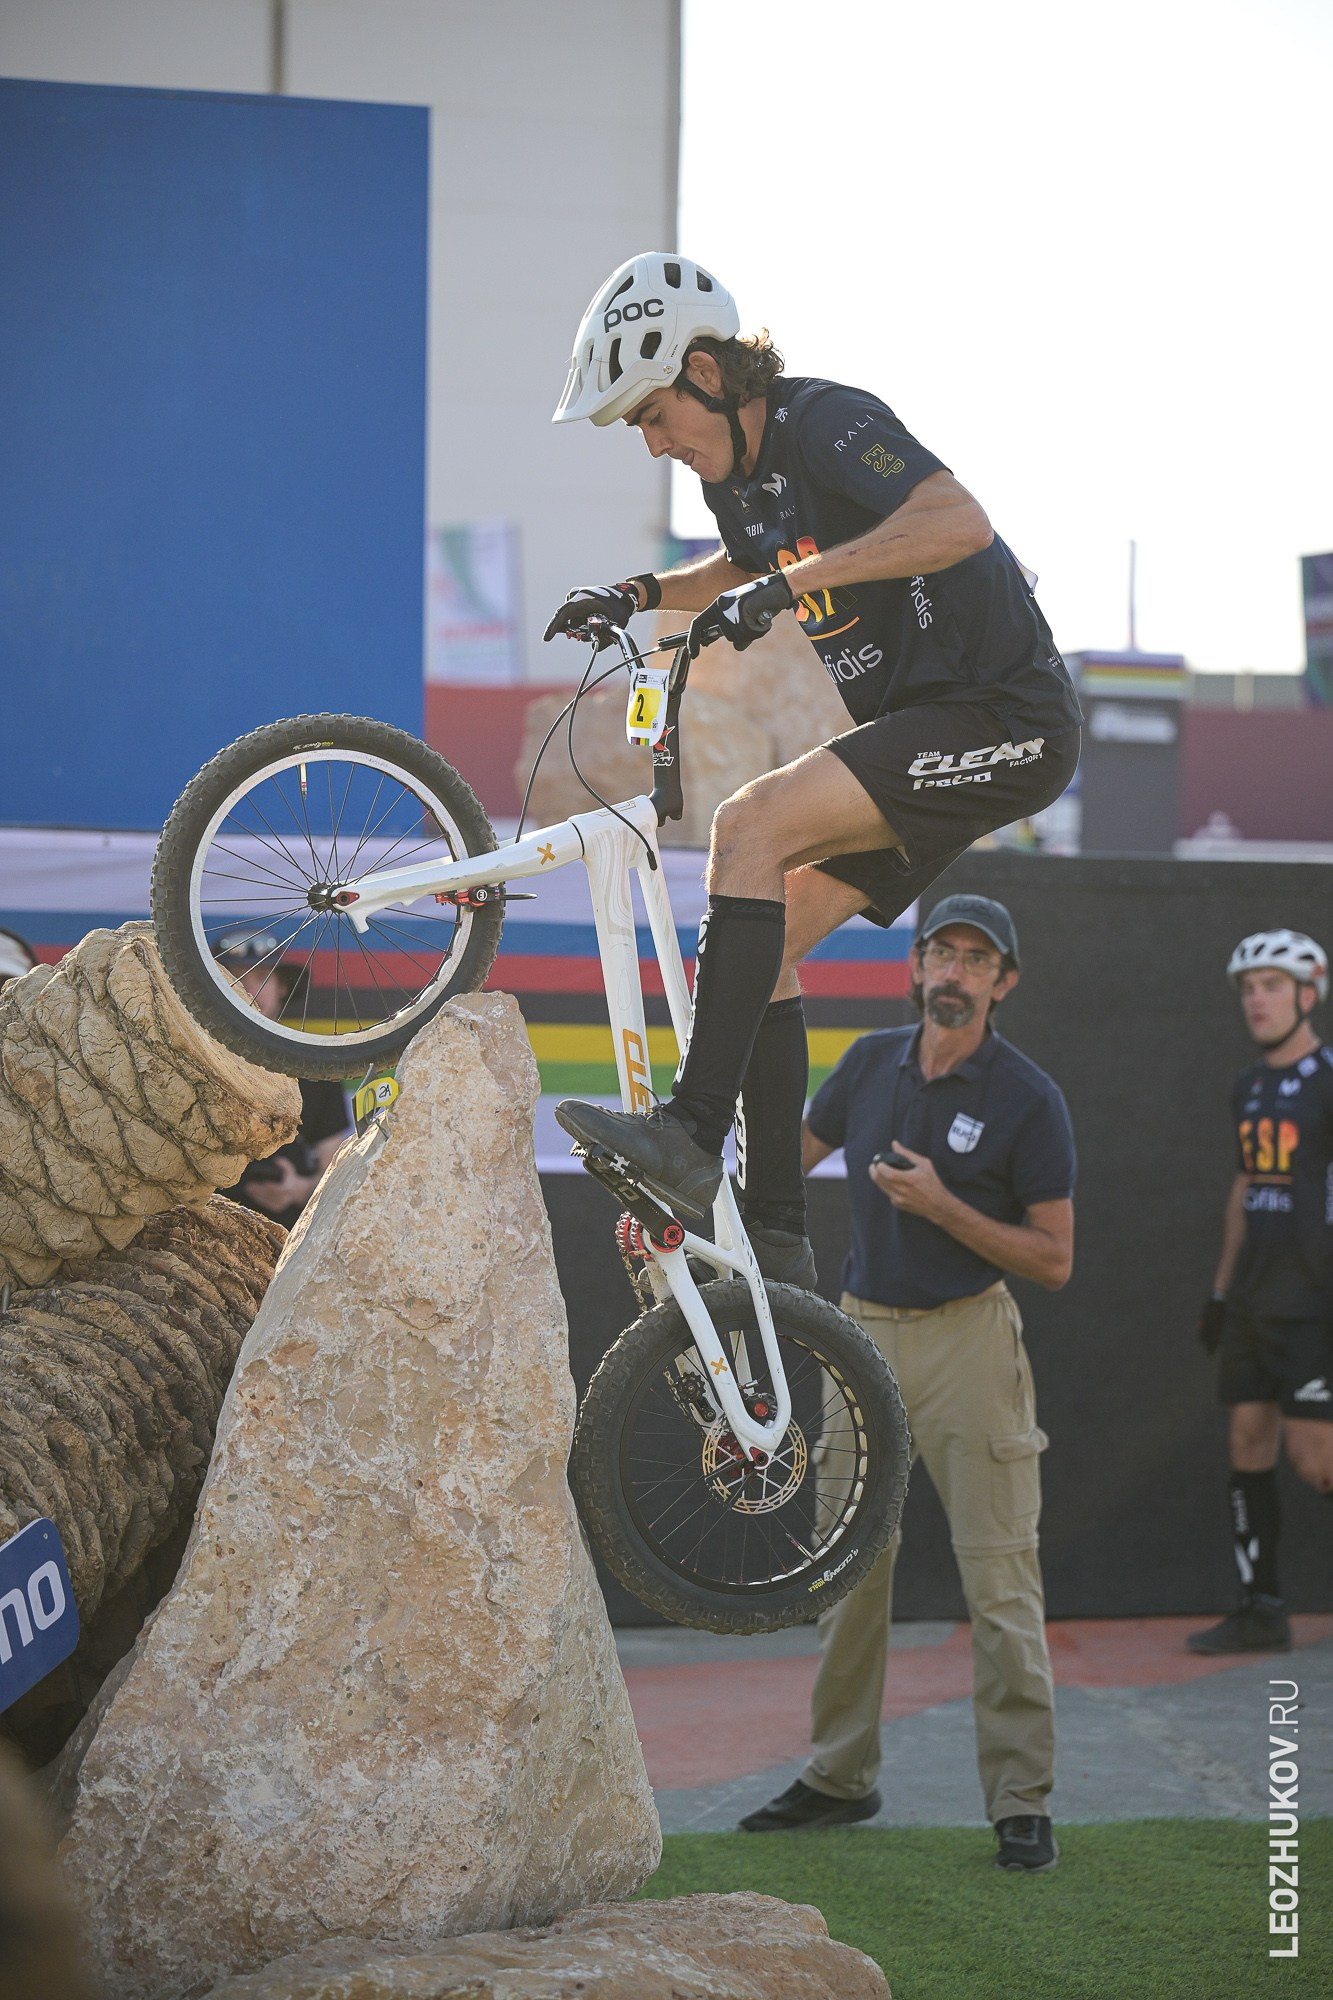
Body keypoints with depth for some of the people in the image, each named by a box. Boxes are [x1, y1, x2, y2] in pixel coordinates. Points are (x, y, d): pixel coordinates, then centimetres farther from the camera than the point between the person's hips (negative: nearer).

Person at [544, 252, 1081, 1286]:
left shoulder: (825, 422, -17)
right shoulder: (739, 465, 10)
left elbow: (958, 522, -35)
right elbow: (747, 570, 34)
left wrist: (785, 585, -38)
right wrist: (639, 595, 16)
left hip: (1003, 718, -10)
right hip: (914, 724, 10)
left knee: (752, 824, -25)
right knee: (763, 938, 4)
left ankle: (691, 1132, -27)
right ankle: (772, 1233, 7)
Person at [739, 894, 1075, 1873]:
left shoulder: (1029, 1098, -9)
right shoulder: (873, 1061, 6)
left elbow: (1055, 1259, -9)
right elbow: (793, 1155, 21)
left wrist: (941, 1206, -19)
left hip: (968, 1340, -5)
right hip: (864, 1332, 5)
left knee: (1000, 1575, -8)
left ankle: (1022, 1802, -3)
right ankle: (841, 1775, 23)